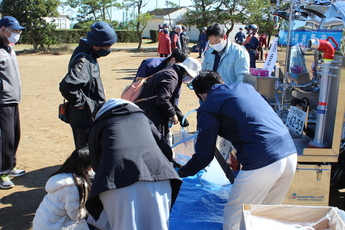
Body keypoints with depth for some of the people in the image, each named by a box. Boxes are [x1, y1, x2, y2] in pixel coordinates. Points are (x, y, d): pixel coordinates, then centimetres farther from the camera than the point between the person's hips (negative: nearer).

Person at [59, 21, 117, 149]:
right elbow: (66, 85, -37)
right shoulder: (83, 61, -24)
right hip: (85, 119, -9)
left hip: (89, 117, 9)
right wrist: (80, 103, -23)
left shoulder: (86, 53, 6)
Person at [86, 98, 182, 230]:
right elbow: (166, 150, 30)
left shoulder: (98, 125, 29)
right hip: (156, 173, 2)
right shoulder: (141, 116, 35)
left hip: (118, 180, -2)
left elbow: (96, 164, 27)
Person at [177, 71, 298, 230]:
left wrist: (181, 172, 20)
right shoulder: (245, 86, 20)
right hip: (290, 153, 7)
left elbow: (204, 155, 3)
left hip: (262, 163, -7)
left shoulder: (208, 108, 1)